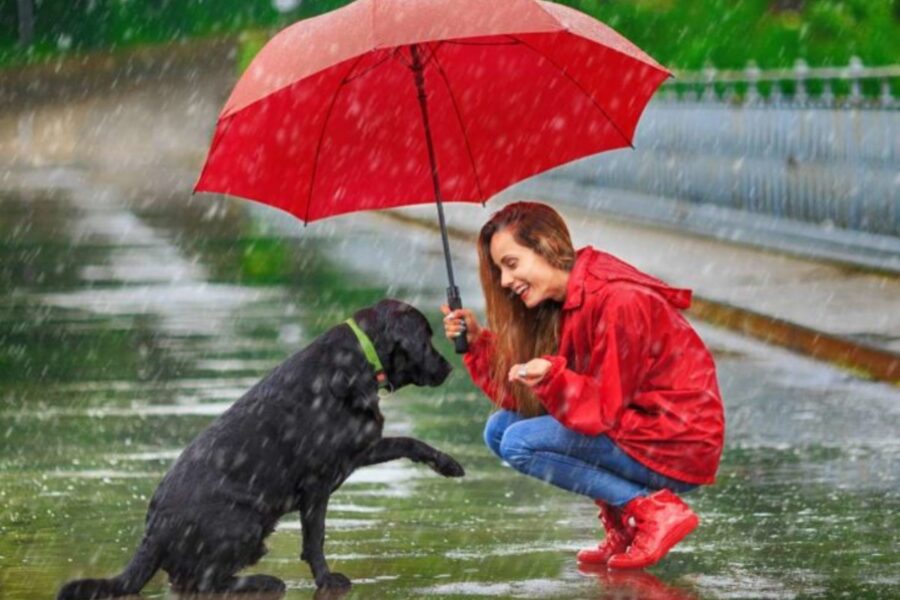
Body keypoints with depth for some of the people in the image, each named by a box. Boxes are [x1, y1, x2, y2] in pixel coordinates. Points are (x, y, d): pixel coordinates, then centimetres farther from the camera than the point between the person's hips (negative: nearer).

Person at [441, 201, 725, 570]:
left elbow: (606, 410, -22)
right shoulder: (567, 303, 7)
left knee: (520, 443, -19)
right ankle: (622, 524, 4)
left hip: (677, 445, -10)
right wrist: (477, 342, -2)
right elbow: (517, 396, 7)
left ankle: (654, 509, -13)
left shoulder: (618, 302, -21)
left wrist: (552, 377, -38)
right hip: (632, 428, 10)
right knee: (499, 429, 5)